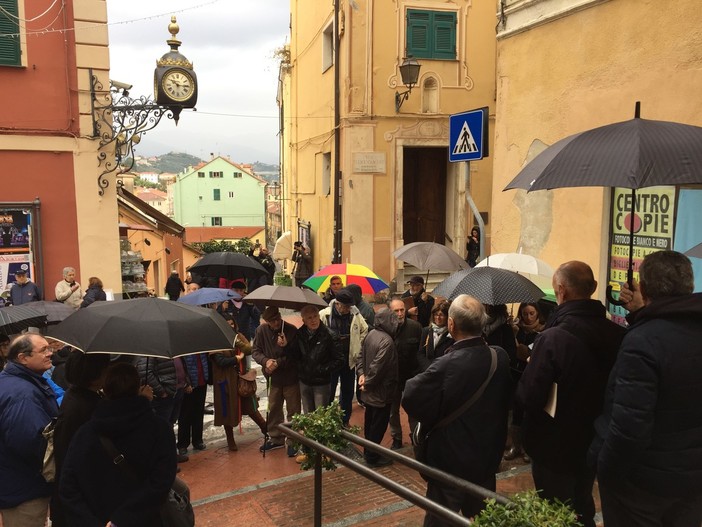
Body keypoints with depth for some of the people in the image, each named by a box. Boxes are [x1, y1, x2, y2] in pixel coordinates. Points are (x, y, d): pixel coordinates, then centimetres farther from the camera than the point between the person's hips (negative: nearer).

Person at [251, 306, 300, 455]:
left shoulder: (292, 330, -17)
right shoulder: (261, 331, -7)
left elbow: (296, 356, -15)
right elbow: (255, 351, -2)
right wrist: (266, 361, -20)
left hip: (291, 377, -4)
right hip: (274, 378, 4)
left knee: (293, 411, 6)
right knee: (273, 409, 18)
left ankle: (293, 442, 20)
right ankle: (276, 438, 36)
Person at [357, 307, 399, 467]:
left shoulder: (371, 333, 0)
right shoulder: (386, 341, -28)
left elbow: (361, 355, 5)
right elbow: (377, 366, -30)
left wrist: (361, 373, -1)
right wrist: (367, 384, -18)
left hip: (371, 390, 9)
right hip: (381, 391, -9)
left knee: (370, 421, 22)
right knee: (379, 424, 7)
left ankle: (368, 451, 37)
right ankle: (372, 457, 19)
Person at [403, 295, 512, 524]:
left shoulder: (446, 366, -29)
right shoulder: (501, 358, -9)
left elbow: (411, 399, -25)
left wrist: (414, 381, -7)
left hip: (451, 462, -5)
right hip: (488, 457, 5)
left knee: (441, 518, 13)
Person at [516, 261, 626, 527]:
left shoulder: (553, 338, -28)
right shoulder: (618, 334, -10)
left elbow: (528, 398, -24)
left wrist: (529, 370, -4)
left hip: (555, 446, -5)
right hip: (595, 443, 6)